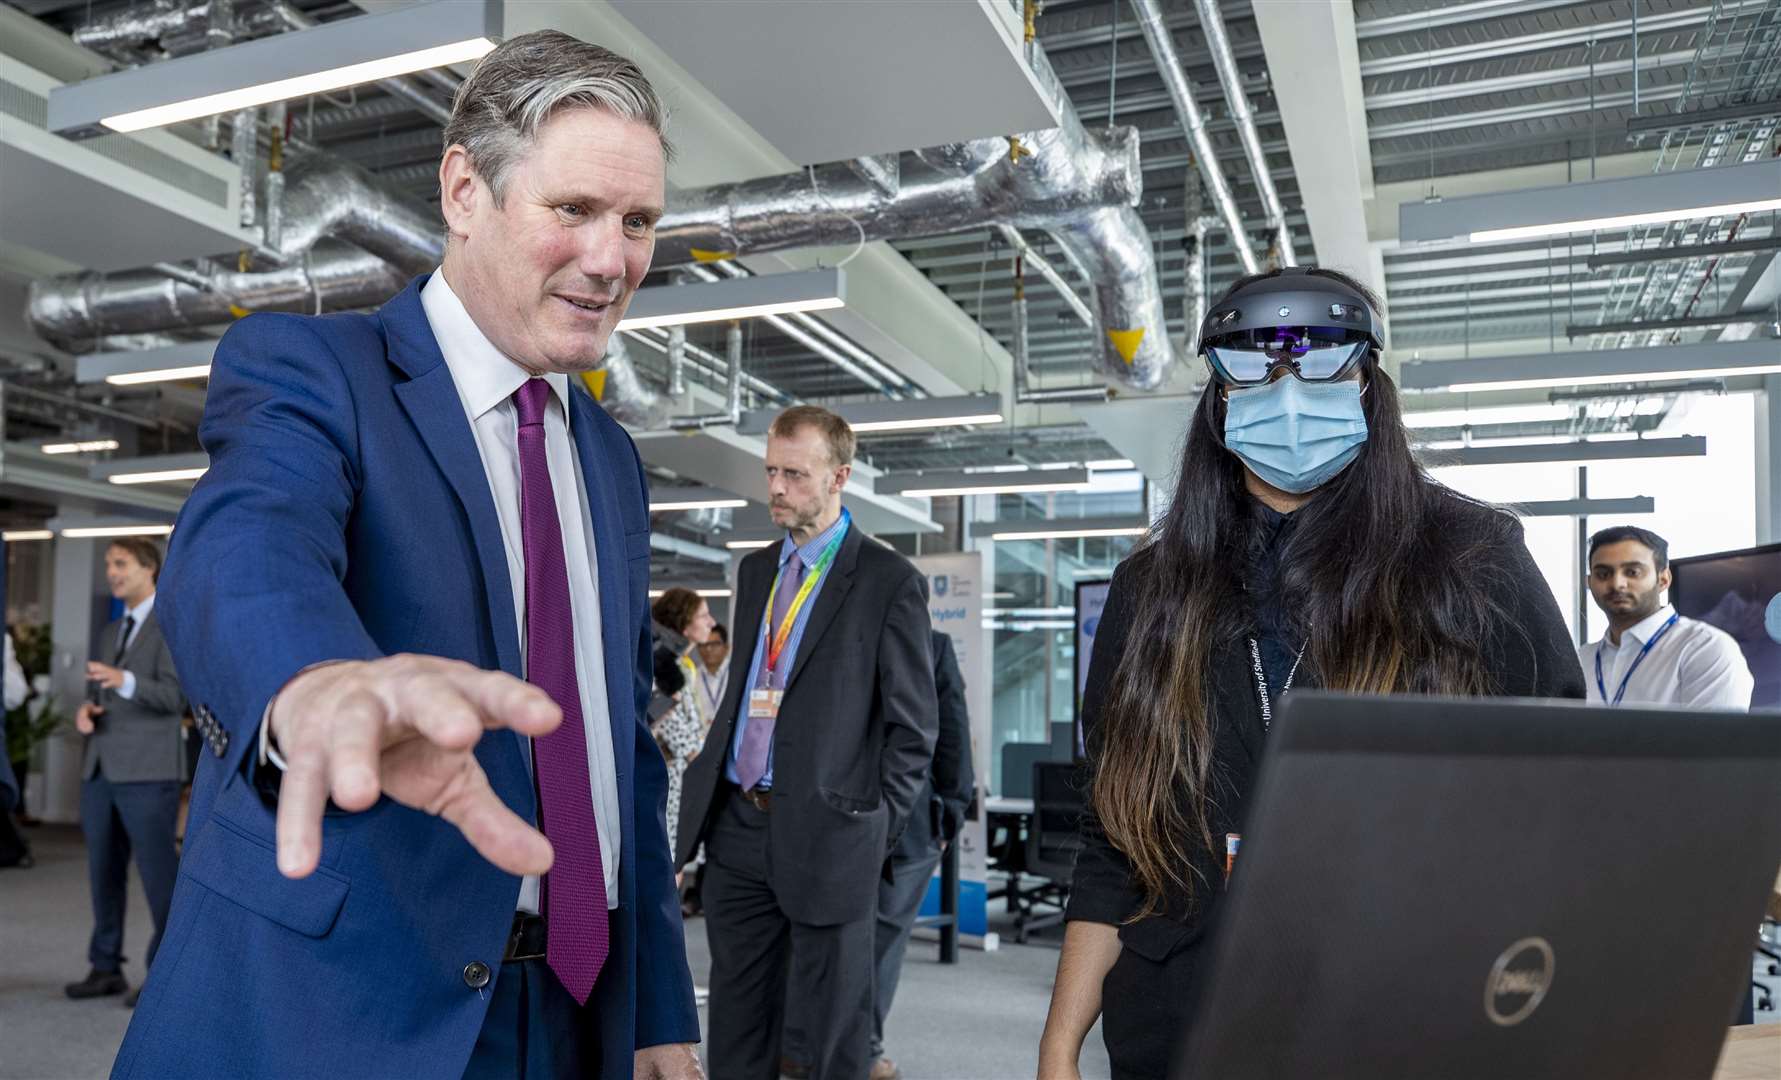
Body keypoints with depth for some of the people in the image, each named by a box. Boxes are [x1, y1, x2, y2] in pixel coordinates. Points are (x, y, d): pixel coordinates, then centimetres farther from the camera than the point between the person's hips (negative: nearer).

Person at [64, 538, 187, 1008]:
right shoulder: (110, 632, 21)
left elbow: (174, 696, -14)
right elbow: (100, 693, 23)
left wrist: (124, 681, -31)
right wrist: (86, 709, 0)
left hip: (147, 773, -7)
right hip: (101, 770, 7)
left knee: (158, 872, -4)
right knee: (103, 872, 10)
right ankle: (106, 969, 20)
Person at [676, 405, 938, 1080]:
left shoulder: (888, 580, -7)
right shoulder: (754, 570, 12)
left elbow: (914, 724, -5)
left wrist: (878, 827, -8)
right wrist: (702, 806, 8)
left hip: (826, 832, -5)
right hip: (737, 822, 6)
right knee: (737, 1016, 16)